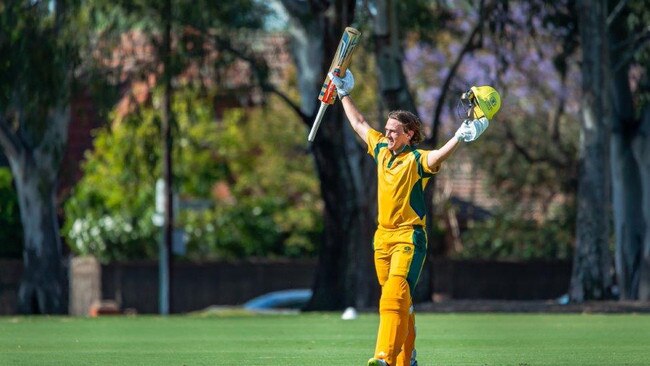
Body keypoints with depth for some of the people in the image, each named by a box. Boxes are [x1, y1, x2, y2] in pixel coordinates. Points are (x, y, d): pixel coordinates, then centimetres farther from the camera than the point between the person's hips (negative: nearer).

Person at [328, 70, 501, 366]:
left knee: (395, 296, -20)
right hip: (383, 237, 7)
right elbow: (358, 123, 25)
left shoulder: (417, 160, -9)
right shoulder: (381, 150, 11)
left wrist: (460, 137, -48)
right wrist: (344, 95, 35)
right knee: (400, 302, 12)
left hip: (409, 238, -7)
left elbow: (439, 156, -31)